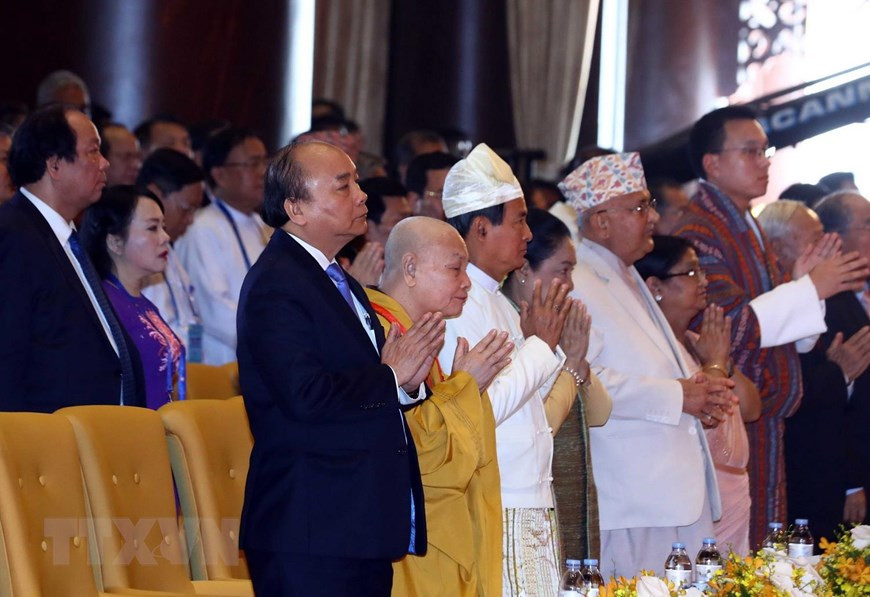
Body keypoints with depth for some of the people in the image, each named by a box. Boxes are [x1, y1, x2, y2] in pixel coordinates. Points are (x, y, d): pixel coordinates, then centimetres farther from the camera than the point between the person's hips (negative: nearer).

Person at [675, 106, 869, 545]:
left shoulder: (746, 228, 18)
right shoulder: (700, 234, -13)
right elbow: (728, 328, -20)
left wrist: (802, 286, 1)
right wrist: (808, 290, -14)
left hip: (765, 419, 9)